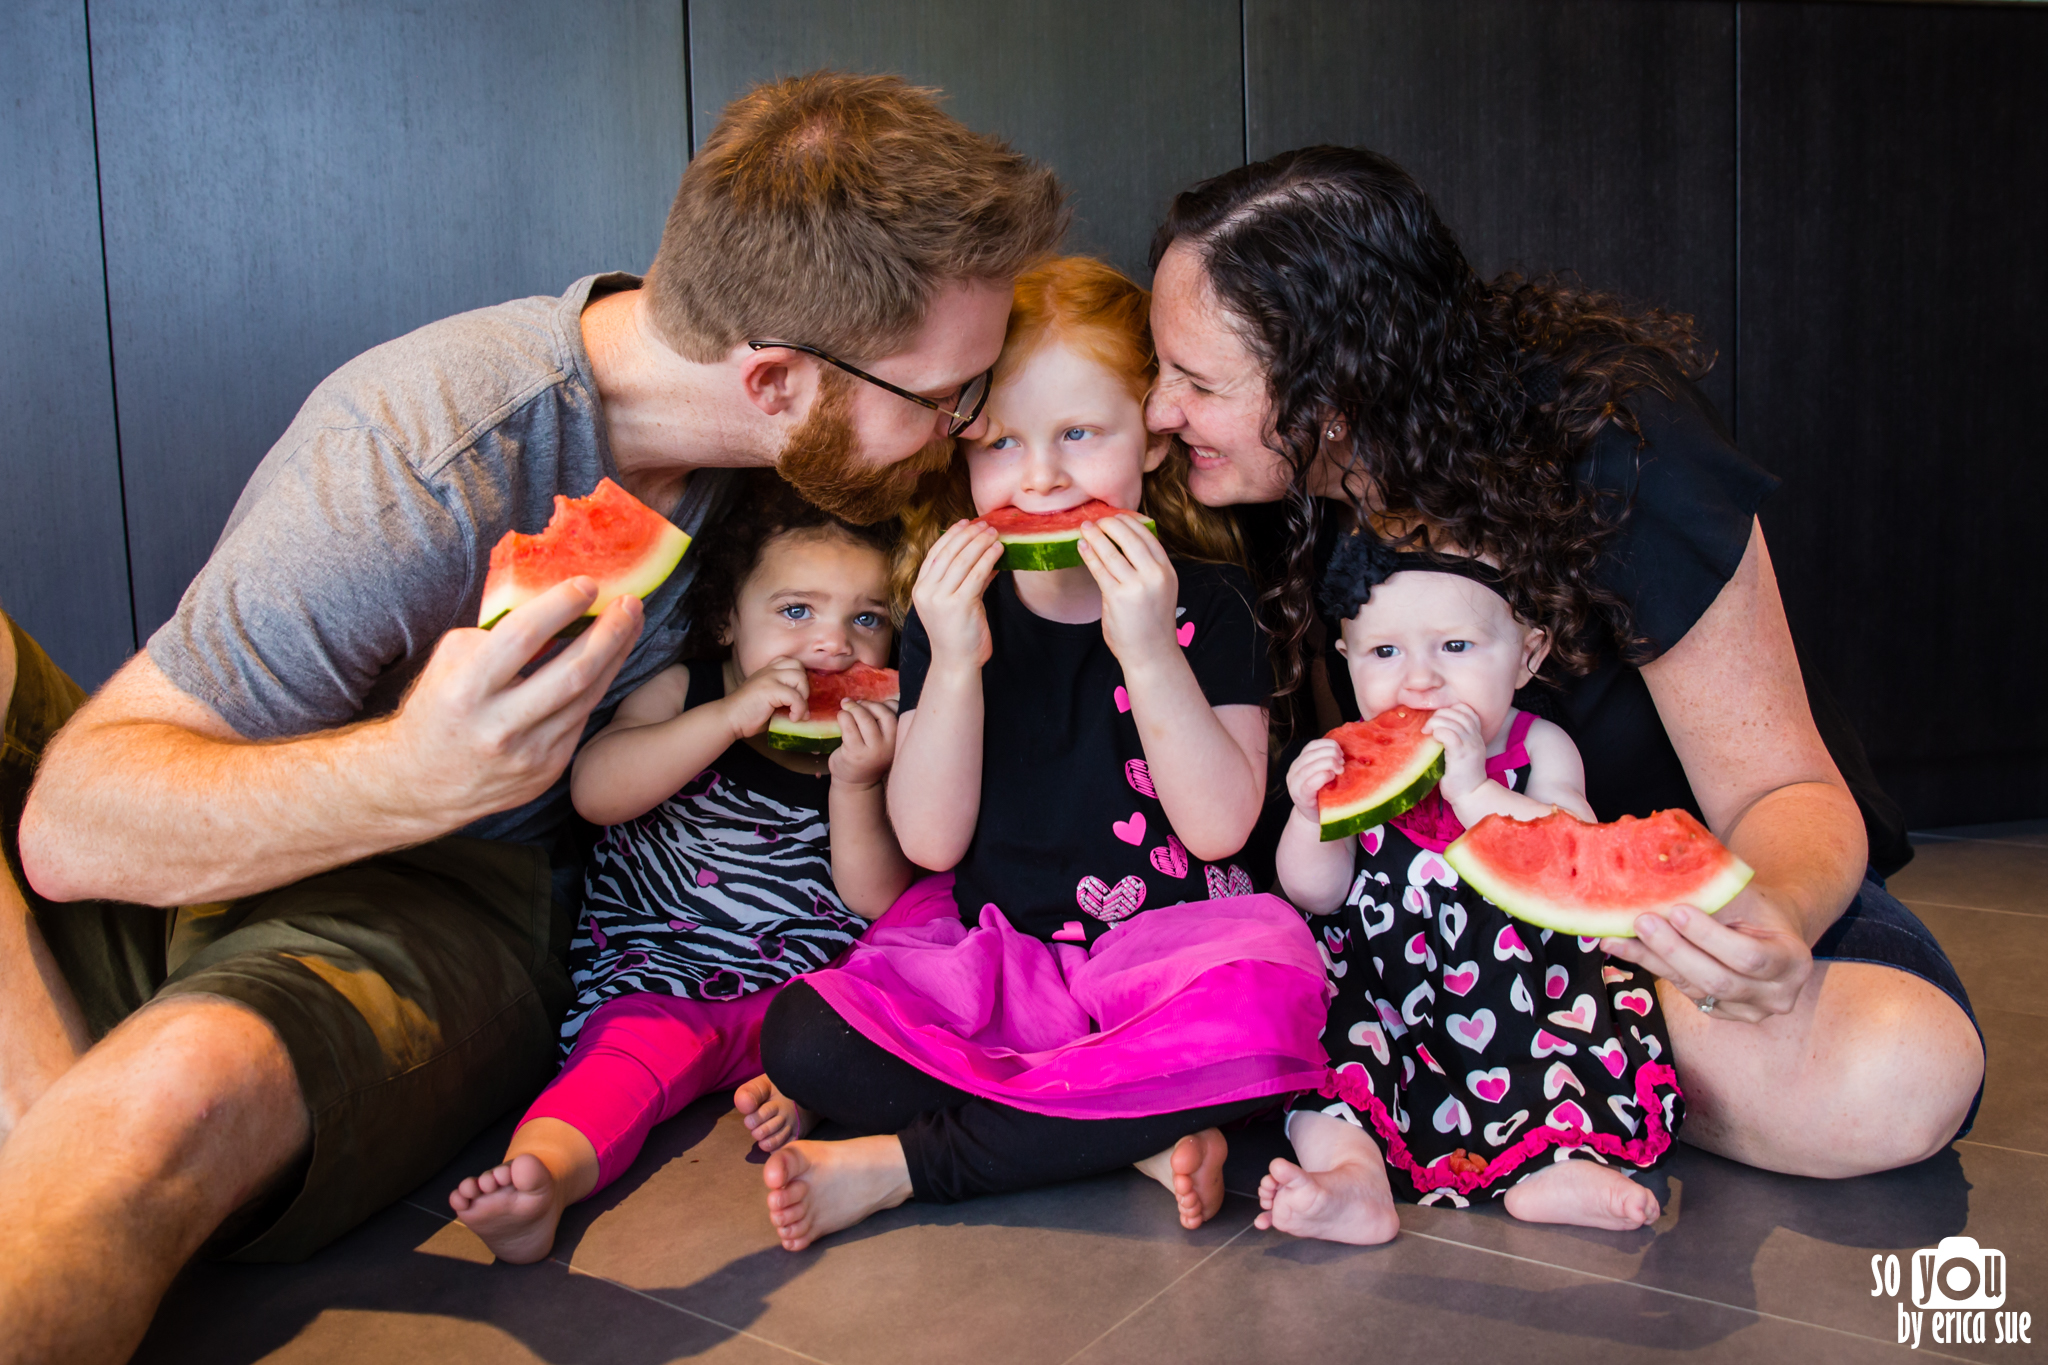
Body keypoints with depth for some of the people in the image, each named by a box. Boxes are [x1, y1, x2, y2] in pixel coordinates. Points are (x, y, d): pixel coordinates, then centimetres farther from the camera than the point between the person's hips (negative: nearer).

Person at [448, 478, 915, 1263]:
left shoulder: (874, 742, 6)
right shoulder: (683, 694, 5)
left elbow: (875, 902, 0)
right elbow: (593, 790, -12)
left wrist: (857, 784, -17)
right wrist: (728, 718, -20)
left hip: (808, 986, 3)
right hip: (659, 980, -2)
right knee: (633, 1054, -29)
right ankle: (539, 1174, -51)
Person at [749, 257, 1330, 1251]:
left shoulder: (1203, 601, -4)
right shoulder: (951, 610, 1)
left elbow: (1219, 826, -13)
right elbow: (931, 841, -8)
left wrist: (1149, 649, -24)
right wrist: (955, 664, -22)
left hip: (1165, 944, -1)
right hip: (989, 950, 2)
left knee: (1265, 1006, -35)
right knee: (803, 1038, -21)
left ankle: (900, 1162, -21)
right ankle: (1143, 1138, -17)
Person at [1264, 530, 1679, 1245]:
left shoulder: (1538, 749, 0)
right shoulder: (1354, 760, 2)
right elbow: (1316, 896, 0)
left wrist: (1474, 791, -28)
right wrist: (1310, 815, -21)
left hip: (1518, 987, 0)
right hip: (1382, 986, 1)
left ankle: (1557, 1164, -28)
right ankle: (1349, 1167, -35)